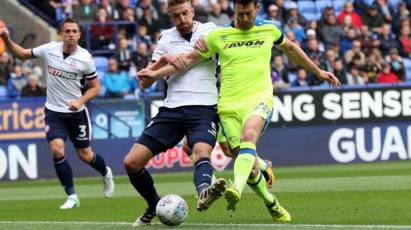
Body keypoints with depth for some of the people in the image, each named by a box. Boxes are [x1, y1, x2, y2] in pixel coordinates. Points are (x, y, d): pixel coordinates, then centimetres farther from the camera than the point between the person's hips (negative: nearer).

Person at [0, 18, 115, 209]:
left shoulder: (85, 58, -11)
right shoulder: (49, 50, -8)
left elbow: (95, 87, -2)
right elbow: (22, 54, 6)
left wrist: (80, 101, -19)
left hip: (77, 112, -1)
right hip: (53, 112, 1)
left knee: (85, 156, 8)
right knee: (57, 150, -18)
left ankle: (106, 174, 43)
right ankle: (72, 197, -6)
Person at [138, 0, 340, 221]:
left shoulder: (269, 30, 10)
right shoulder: (218, 35, 6)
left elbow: (290, 47, 29)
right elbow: (190, 58, 13)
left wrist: (318, 72, 36)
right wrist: (156, 73, 4)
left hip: (259, 99, -1)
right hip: (229, 105, 1)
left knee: (248, 136, -34)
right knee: (248, 165, -6)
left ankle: (237, 189, -54)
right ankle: (271, 203, 19)